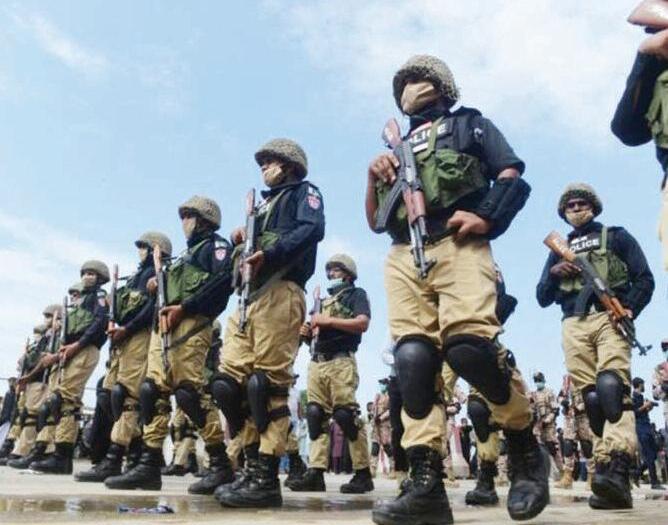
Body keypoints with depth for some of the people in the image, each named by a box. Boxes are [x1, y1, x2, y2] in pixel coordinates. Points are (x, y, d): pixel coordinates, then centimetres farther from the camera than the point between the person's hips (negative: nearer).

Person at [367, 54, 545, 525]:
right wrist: (374, 178, 8)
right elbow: (375, 221, 27)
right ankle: (427, 483, -12)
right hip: (403, 256, 5)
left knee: (469, 344, -25)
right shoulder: (396, 145, 33)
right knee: (413, 357, -13)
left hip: (456, 244, -4)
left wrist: (487, 216, -9)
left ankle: (527, 450, -3)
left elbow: (513, 176, 10)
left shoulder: (468, 123, 23)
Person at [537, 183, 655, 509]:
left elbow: (644, 278, 8)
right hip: (573, 325, 3)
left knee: (611, 386, -24)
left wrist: (630, 310, -10)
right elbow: (542, 298, 22)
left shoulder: (615, 236, 18)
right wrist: (553, 273, 1)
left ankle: (616, 468, -36)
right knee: (590, 397, -6)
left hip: (609, 318, -3)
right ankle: (606, 465, -7)